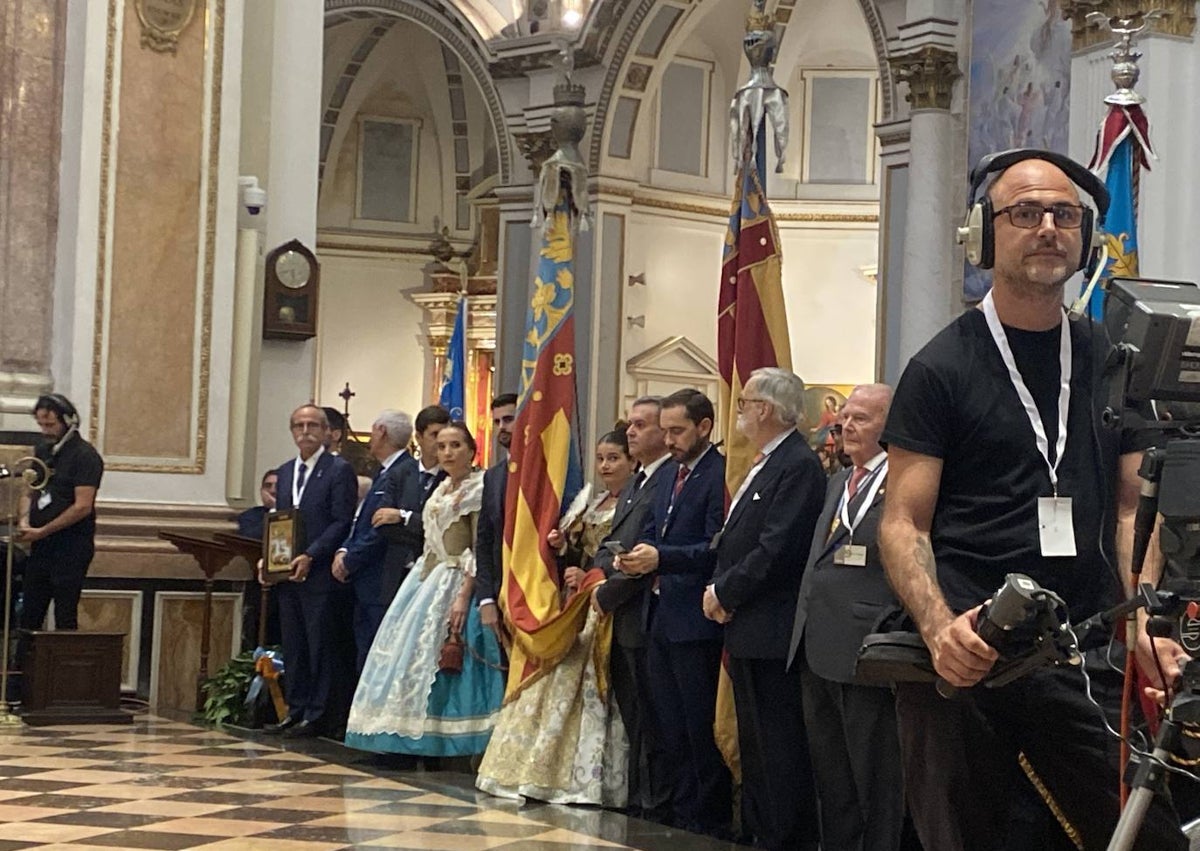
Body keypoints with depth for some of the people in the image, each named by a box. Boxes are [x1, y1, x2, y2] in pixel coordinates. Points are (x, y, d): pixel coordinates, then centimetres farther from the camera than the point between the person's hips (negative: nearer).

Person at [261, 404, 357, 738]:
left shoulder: (339, 470, -5)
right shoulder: (285, 472, 17)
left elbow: (342, 523, -11)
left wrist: (310, 557, -18)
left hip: (319, 573, -7)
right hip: (286, 573, 7)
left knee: (319, 646, -2)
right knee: (292, 646, 10)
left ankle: (316, 715, 3)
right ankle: (295, 711, 16)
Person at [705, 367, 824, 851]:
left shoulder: (798, 466, -15)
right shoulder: (764, 465, 17)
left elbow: (776, 550, -22)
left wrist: (725, 593, -12)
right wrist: (719, 589, 3)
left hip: (771, 630, -11)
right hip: (746, 630, 11)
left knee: (779, 744, -6)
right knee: (753, 743, 17)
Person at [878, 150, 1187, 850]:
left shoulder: (1114, 364, 14)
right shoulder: (942, 368, 1)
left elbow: (1132, 506, 12)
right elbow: (904, 522, -2)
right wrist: (939, 628, -20)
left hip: (1087, 660, 3)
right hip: (967, 658, -3)